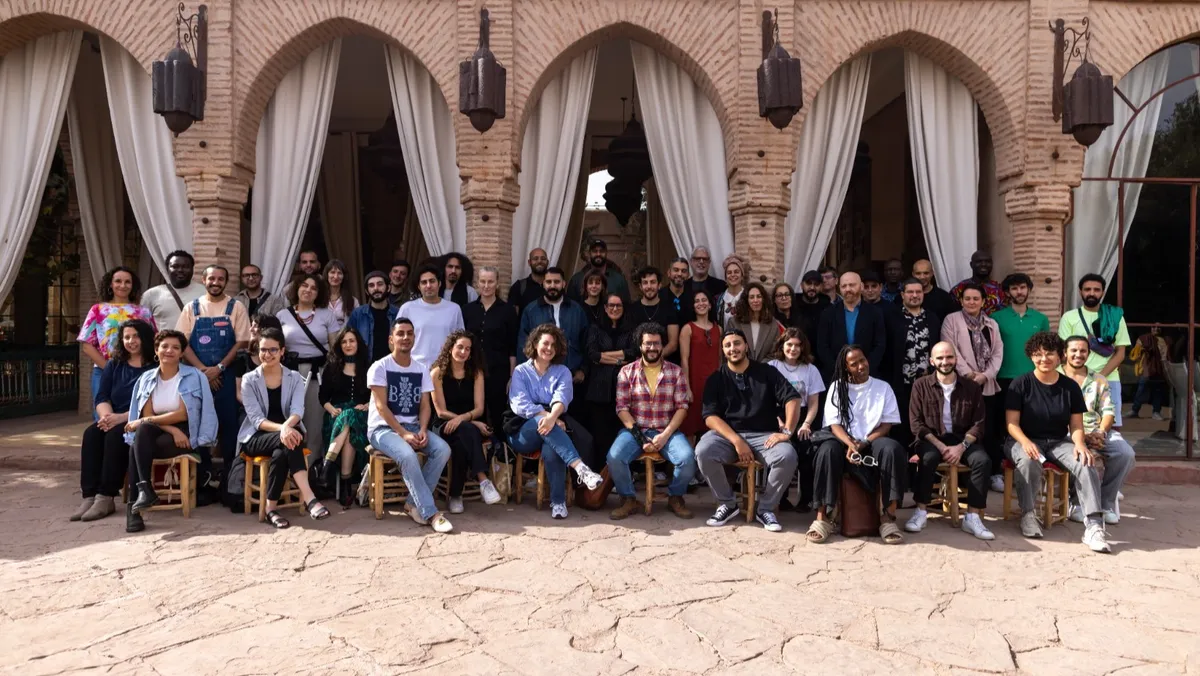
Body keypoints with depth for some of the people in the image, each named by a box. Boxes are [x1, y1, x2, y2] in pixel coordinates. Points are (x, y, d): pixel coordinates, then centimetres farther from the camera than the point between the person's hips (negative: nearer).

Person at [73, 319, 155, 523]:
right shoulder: (114, 365, 16)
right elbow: (101, 397, 7)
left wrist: (121, 417, -23)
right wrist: (107, 417, -14)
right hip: (114, 421, 5)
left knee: (116, 434, -33)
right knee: (92, 433, -25)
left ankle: (106, 497, -32)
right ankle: (90, 496, -30)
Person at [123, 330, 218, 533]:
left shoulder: (194, 377, 0)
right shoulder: (146, 378, 10)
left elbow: (183, 414, -10)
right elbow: (147, 415, 0)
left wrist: (145, 421, -14)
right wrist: (172, 430, -17)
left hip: (184, 436, -3)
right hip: (156, 433, 3)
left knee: (137, 447, -28)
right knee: (144, 430, -32)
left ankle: (134, 505, -30)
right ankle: (144, 490, -35)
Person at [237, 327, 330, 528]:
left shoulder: (294, 378, 5)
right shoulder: (249, 380, 0)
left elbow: (298, 411, -11)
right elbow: (256, 419, -12)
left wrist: (287, 426, -36)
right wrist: (281, 428, -32)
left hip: (288, 431, 2)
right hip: (256, 438, -2)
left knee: (281, 453, -36)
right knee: (287, 442, -35)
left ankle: (271, 508, -30)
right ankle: (309, 499, -44)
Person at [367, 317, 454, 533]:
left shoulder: (421, 369, 10)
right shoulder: (380, 367, -6)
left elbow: (425, 405, 5)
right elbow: (381, 406, -12)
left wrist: (422, 430, -15)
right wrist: (404, 434, -21)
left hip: (413, 426, 5)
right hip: (383, 428, -5)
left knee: (443, 449, -23)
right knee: (408, 455, -35)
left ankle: (414, 503, -14)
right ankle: (430, 513, -29)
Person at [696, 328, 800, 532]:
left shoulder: (766, 372, 7)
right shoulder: (716, 379, 6)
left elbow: (793, 399, -1)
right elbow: (710, 416, -5)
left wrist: (786, 431, -16)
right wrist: (736, 441, -18)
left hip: (763, 435, 0)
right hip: (727, 434, 0)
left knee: (787, 457, -31)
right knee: (703, 452, -31)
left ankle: (766, 508, -6)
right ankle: (727, 504, -6)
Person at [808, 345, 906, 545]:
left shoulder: (883, 387, 9)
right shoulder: (837, 387, 7)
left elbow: (887, 425, 1)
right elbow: (834, 424, -2)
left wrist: (863, 444, -15)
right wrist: (851, 444, -22)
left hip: (873, 443, 1)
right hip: (844, 442, -1)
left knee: (892, 449, -34)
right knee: (827, 451, -35)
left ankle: (888, 518, -30)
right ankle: (822, 518, -34)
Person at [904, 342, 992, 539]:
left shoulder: (972, 387, 4)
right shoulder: (921, 385, 0)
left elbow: (978, 424, 0)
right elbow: (916, 423, -4)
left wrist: (962, 447, -17)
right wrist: (940, 446, -16)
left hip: (962, 438, 2)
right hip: (931, 438, -2)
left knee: (983, 460, -28)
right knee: (928, 457, -35)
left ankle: (972, 516, -22)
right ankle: (921, 511, -22)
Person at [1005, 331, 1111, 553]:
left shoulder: (1070, 387, 6)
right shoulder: (1021, 384, -3)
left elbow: (1076, 426, 5)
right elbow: (1012, 423, -7)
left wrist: (1080, 444, -18)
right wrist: (1025, 442, -26)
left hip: (1059, 442, 3)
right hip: (1026, 440, -3)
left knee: (1086, 463, -28)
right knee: (1028, 462, -38)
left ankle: (1094, 526, -31)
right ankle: (1028, 514, -15)